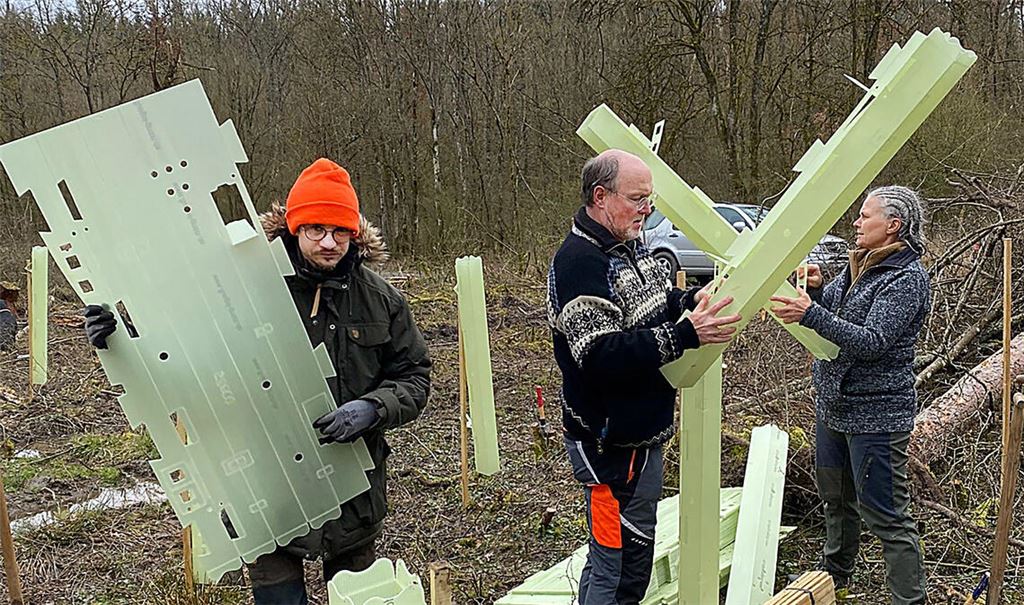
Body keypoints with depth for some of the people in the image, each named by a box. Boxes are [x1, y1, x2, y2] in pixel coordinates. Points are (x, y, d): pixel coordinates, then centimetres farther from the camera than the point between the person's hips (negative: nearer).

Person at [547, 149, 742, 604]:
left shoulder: (630, 245, 8)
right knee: (619, 567, 1)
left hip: (642, 432, 10)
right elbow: (600, 355, -31)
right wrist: (685, 335, -35)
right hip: (610, 442, -10)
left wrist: (693, 299, 1)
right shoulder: (580, 262, -23)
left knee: (633, 553, 22)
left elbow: (654, 305, 22)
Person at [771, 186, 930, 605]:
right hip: (833, 403, 9)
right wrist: (814, 289, -9)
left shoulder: (908, 278, -17)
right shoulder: (861, 263, 10)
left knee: (886, 515, -2)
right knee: (836, 496, 23)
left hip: (876, 413, -9)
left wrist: (810, 314, -37)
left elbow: (871, 342, -27)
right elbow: (829, 308, 14)